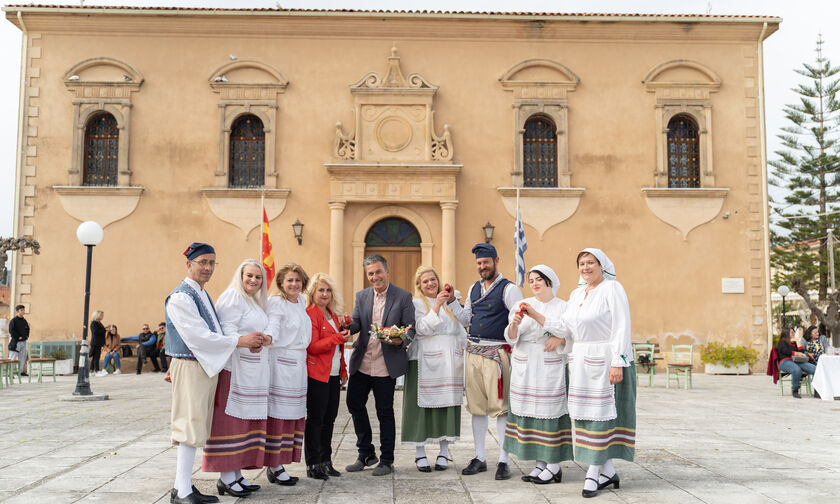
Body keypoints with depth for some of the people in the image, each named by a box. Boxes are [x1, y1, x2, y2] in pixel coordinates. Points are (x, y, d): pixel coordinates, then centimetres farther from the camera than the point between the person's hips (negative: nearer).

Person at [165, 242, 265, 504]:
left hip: (208, 367, 9)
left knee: (195, 428, 10)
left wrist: (252, 341, 5)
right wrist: (240, 341, -16)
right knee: (191, 427, -9)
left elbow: (213, 332, 20)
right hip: (189, 367, -9)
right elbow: (198, 336, -19)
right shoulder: (180, 297, -13)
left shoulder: (203, 295, 17)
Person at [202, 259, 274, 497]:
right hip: (233, 369, -9)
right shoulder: (232, 297, -8)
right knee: (230, 421, -6)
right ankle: (225, 477, -1)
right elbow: (226, 331, -16)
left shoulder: (257, 301, 20)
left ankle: (237, 473, 16)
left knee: (247, 421, 10)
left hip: (253, 371, 9)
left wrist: (266, 339, -1)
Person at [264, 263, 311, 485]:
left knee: (294, 415, 8)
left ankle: (279, 464, 15)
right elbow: (272, 330, -22)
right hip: (280, 364, -8)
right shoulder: (276, 303, -8)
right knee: (278, 415, -6)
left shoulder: (302, 302, 15)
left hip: (298, 365, 8)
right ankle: (274, 467, 0)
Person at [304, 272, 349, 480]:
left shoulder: (332, 314, 17)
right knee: (316, 419, -2)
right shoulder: (310, 314, -10)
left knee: (329, 418, 11)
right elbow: (312, 346, -17)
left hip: (333, 375, 8)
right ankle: (313, 464, 6)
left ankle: (326, 461, 20)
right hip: (317, 375, -8)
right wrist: (338, 338, -22)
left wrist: (343, 371, 20)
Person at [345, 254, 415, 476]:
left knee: (385, 412, 3)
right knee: (354, 404, 10)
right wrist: (347, 325, -18)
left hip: (386, 366, -5)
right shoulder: (361, 296, 8)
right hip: (362, 363, 5)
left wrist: (401, 341, -25)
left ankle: (386, 461, 18)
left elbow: (411, 328, -5)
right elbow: (356, 323, 5)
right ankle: (366, 454, 28)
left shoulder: (403, 297, -5)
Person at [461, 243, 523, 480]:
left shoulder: (508, 289, -5)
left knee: (500, 407, -5)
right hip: (473, 352, 6)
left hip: (496, 352, -6)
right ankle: (479, 458, 18)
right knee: (477, 406, 9)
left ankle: (503, 461, 3)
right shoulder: (473, 289, 15)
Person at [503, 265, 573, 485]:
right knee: (531, 412, 4)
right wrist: (514, 324, -24)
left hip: (550, 367, -3)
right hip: (524, 368, 3)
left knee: (550, 411, -5)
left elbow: (566, 333, -10)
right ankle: (540, 464, 14)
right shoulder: (523, 306, 8)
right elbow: (511, 337, -1)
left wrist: (540, 319, -19)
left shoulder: (562, 307, 3)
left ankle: (554, 467, 4)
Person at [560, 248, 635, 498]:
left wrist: (618, 363, -21)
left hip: (606, 360, -7)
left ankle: (593, 473, 2)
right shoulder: (576, 294, 14)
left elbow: (622, 328, -15)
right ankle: (608, 471, 16)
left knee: (601, 412, -4)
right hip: (581, 360, 8)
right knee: (585, 414, 7)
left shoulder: (612, 289, -9)